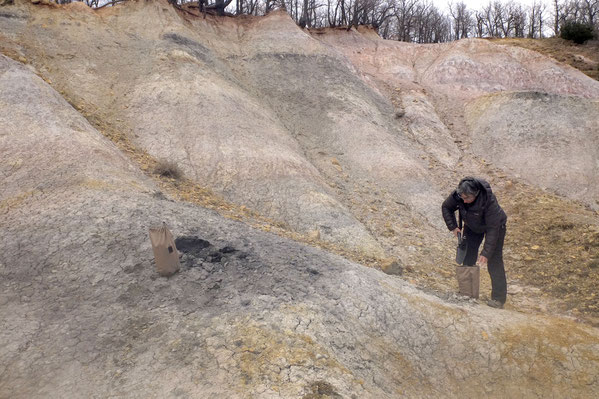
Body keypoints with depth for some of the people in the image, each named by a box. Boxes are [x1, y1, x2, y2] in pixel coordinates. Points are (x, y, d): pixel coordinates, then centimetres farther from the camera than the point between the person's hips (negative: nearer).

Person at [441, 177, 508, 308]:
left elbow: (493, 229, -36)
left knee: (494, 260, -13)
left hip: (495, 225, -5)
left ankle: (498, 298, -9)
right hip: (472, 227, 5)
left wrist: (486, 253, -38)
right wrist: (453, 227, -11)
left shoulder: (489, 201, -40)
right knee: (468, 257, 5)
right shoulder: (457, 195, -26)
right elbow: (446, 207, -3)